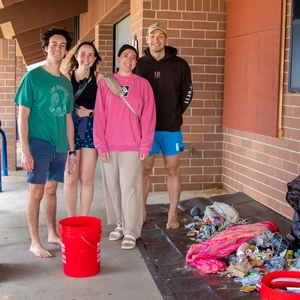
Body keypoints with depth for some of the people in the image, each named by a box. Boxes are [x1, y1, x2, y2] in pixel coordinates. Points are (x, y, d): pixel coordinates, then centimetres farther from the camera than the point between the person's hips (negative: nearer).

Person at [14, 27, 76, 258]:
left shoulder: (66, 82, 10)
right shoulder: (33, 76, -6)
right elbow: (23, 116, -9)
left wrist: (71, 151, 14)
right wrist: (25, 150, -15)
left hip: (59, 146, 5)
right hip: (38, 143, -5)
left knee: (51, 189, 15)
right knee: (37, 191, -2)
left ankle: (53, 234, 27)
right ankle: (35, 242, 8)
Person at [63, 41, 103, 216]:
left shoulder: (99, 78, -1)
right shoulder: (66, 77, -3)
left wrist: (89, 112, -11)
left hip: (91, 131, 1)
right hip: (70, 130, -1)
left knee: (87, 179, 6)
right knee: (71, 179, 2)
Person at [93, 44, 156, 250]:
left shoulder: (143, 84, 3)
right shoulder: (105, 83, 5)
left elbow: (148, 116, 1)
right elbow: (99, 115, 2)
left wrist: (145, 145, -4)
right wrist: (100, 144, -4)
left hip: (132, 146, -2)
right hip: (109, 146, 2)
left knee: (130, 188, -2)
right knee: (112, 187, 8)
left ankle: (131, 231, 5)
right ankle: (120, 225, 23)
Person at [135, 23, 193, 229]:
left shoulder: (179, 65, 2)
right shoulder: (139, 65, 2)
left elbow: (187, 92, 9)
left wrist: (177, 113, 2)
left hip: (171, 127, 0)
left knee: (173, 169, 4)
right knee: (145, 169, 6)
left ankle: (173, 214, 14)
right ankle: (142, 211, 19)